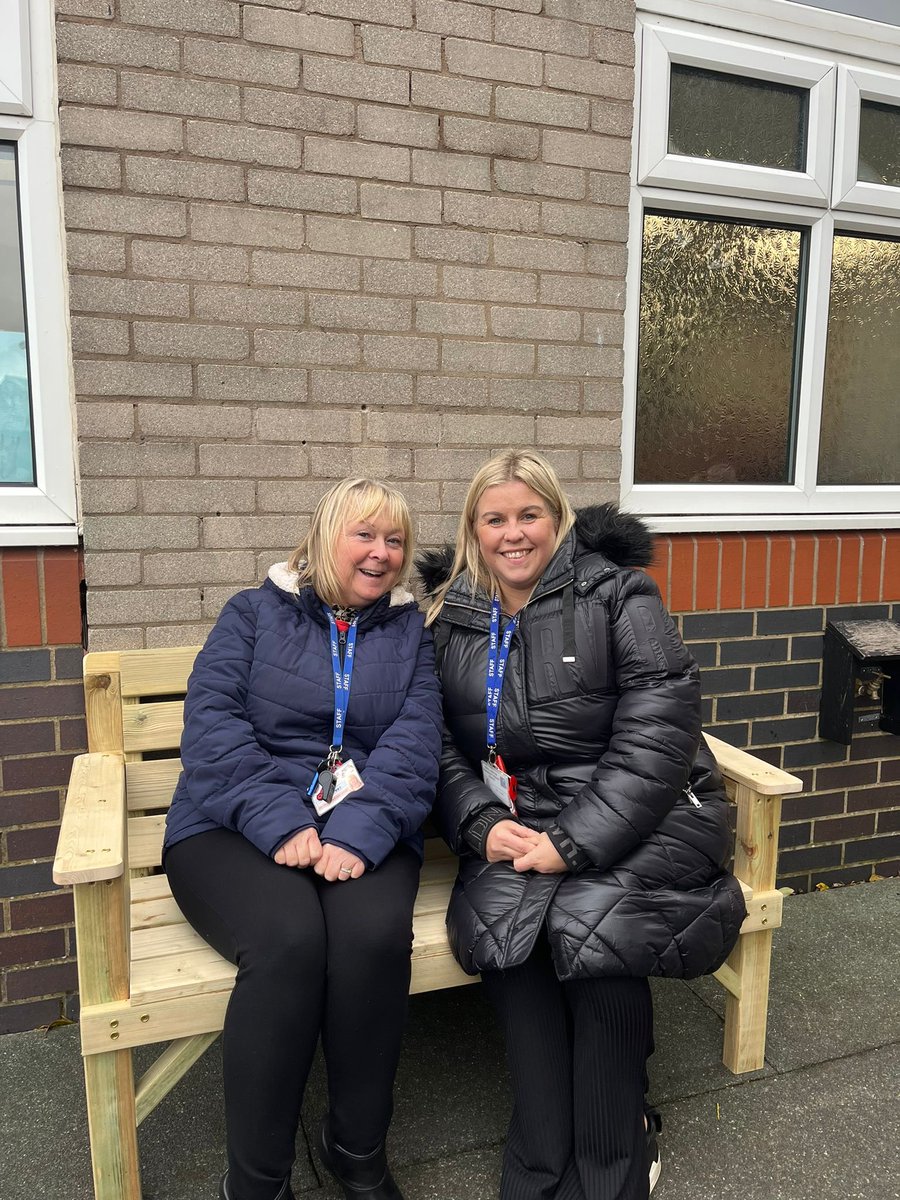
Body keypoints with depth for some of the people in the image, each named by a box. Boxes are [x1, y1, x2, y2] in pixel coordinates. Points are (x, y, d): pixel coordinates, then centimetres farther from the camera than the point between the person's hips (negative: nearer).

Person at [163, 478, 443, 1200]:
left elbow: (414, 742, -1)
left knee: (375, 932, -28)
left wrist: (360, 833, -19)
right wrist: (279, 821, -20)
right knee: (288, 938, -30)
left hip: (363, 833, 2)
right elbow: (211, 720, -5)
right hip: (238, 829, -1)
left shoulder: (411, 632, 13)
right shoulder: (254, 614, 8)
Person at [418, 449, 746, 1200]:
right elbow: (442, 746, 7)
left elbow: (656, 739, -13)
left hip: (635, 818, -3)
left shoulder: (617, 595, -5)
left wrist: (573, 843, -19)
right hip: (520, 823, 3)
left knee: (592, 927, -28)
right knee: (499, 922, -25)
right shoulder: (448, 617, 8)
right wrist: (482, 824, -11)